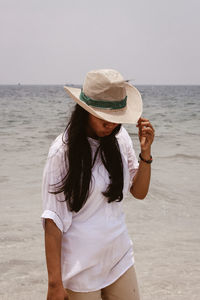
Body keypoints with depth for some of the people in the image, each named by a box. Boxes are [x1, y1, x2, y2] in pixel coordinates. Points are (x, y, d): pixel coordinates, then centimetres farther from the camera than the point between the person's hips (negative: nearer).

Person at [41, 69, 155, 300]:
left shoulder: (119, 137, 0)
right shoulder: (63, 151, -16)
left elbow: (139, 192, 10)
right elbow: (53, 220, -16)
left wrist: (145, 151, -6)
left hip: (120, 258, 6)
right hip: (81, 267, -5)